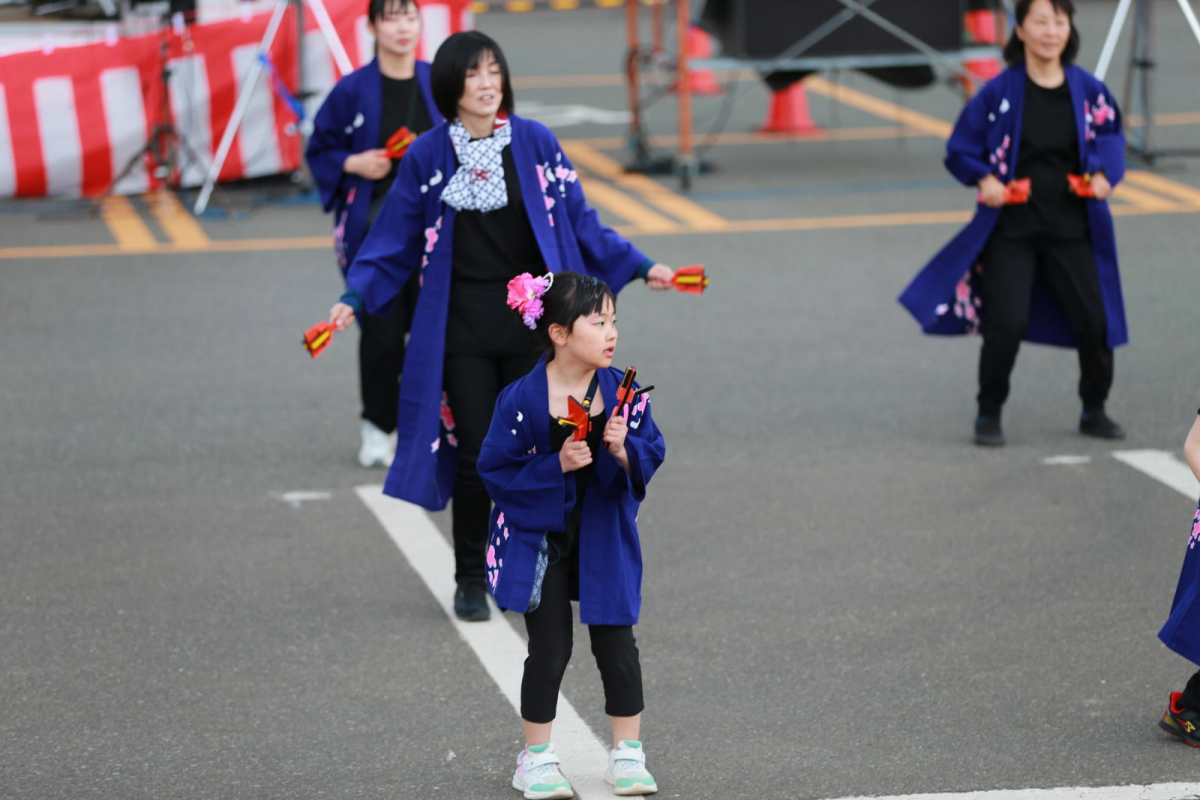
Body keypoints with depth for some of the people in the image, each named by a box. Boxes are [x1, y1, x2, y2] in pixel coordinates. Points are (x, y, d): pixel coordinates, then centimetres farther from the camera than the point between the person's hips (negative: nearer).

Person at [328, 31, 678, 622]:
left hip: (530, 322, 1)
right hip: (462, 329, -1)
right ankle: (471, 580, 16)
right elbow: (394, 242, 4)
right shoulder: (427, 156, 0)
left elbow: (580, 224, 6)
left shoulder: (537, 144, 1)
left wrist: (640, 268, 0)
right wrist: (354, 298, -7)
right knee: (475, 456, 1)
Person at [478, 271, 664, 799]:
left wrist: (624, 450, -22)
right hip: (539, 538, -3)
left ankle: (627, 754, 19)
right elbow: (495, 469, -12)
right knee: (550, 648, 2)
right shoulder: (523, 399, -17)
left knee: (617, 645, 4)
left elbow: (652, 455, -1)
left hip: (604, 539, 3)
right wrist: (556, 465, -22)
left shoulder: (622, 392, -7)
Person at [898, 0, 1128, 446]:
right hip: (1010, 229, -2)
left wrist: (1104, 175, -7)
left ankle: (1094, 411, 23)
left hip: (1070, 229, 3)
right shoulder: (999, 93, -8)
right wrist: (984, 179, -16)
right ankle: (989, 415, 12)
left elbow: (1111, 136, 12)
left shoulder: (1088, 91, -2)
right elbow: (959, 150, 2)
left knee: (1094, 320, 2)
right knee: (1006, 325, -8)